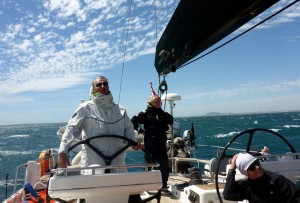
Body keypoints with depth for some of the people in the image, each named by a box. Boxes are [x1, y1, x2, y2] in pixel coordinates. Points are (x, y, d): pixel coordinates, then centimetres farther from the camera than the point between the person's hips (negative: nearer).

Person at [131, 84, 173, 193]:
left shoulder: (164, 114, 7)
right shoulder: (145, 114, -7)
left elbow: (171, 120, 27)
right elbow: (133, 121, -6)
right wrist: (139, 130, -8)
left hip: (162, 144, 4)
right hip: (150, 144, -4)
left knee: (164, 165, 9)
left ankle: (164, 185, 24)